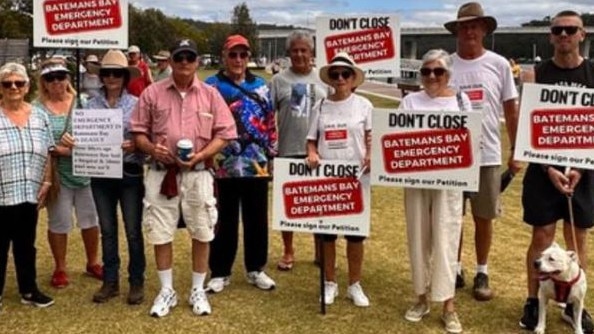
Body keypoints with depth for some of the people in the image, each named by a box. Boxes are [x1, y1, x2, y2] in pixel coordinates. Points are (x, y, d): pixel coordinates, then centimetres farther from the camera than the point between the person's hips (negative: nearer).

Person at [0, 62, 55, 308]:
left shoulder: (40, 116, 6)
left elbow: (48, 154, 10)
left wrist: (46, 182, 3)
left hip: (29, 194, 4)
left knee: (26, 245, 15)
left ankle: (28, 290, 26)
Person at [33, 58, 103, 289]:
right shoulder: (37, 108, -4)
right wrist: (58, 150, -23)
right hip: (58, 174, -2)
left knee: (90, 219, 12)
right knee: (59, 222, 8)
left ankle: (93, 263, 30)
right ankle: (60, 268, 26)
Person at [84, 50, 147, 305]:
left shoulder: (137, 104, -3)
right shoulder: (91, 106, 5)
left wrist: (134, 145, -23)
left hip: (130, 174, -3)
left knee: (133, 231, 4)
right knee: (107, 230, 12)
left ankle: (136, 282, 17)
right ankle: (110, 281, 24)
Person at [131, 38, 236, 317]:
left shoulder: (210, 94, 2)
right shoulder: (152, 93, 2)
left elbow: (224, 133, 0)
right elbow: (138, 131, 5)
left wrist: (201, 155, -14)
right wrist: (152, 148, -15)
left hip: (197, 173, 0)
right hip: (161, 172, 0)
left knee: (201, 233, 7)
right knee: (161, 234, 7)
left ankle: (198, 290, 24)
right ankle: (166, 291, 24)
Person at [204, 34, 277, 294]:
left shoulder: (260, 86, 11)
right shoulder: (211, 86, 0)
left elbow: (270, 121, 13)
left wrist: (271, 152, 9)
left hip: (256, 163, 3)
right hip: (224, 164, -3)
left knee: (257, 218, 10)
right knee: (225, 220, 6)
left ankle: (256, 269, 24)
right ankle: (220, 272, 18)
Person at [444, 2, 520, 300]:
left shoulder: (499, 65, 0)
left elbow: (511, 111, 4)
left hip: (487, 156, 0)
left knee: (484, 218, 10)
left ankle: (482, 274, 25)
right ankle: (455, 270, 26)